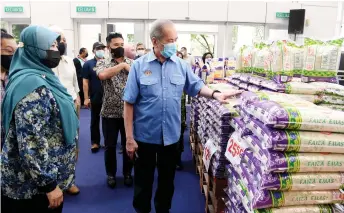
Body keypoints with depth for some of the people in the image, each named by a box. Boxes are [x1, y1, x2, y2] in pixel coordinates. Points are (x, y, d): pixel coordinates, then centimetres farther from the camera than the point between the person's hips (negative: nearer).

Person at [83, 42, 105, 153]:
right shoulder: (88, 64, -1)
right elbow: (85, 82, -2)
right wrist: (86, 98, -7)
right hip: (95, 97, -1)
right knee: (95, 120, 10)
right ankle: (95, 142, 22)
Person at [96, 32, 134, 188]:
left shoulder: (132, 63, 4)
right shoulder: (102, 63, -1)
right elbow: (102, 75, -25)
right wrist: (122, 65, -20)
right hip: (109, 112, -1)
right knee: (110, 146, 10)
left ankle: (127, 173, 31)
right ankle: (111, 174, 30)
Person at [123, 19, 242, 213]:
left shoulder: (182, 65, 0)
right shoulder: (139, 65, -8)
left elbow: (197, 86, 10)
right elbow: (129, 103, -8)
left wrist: (215, 94, -12)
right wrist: (129, 138, -10)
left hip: (171, 136, 3)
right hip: (145, 136, -2)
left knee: (167, 180, 20)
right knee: (143, 181, 15)